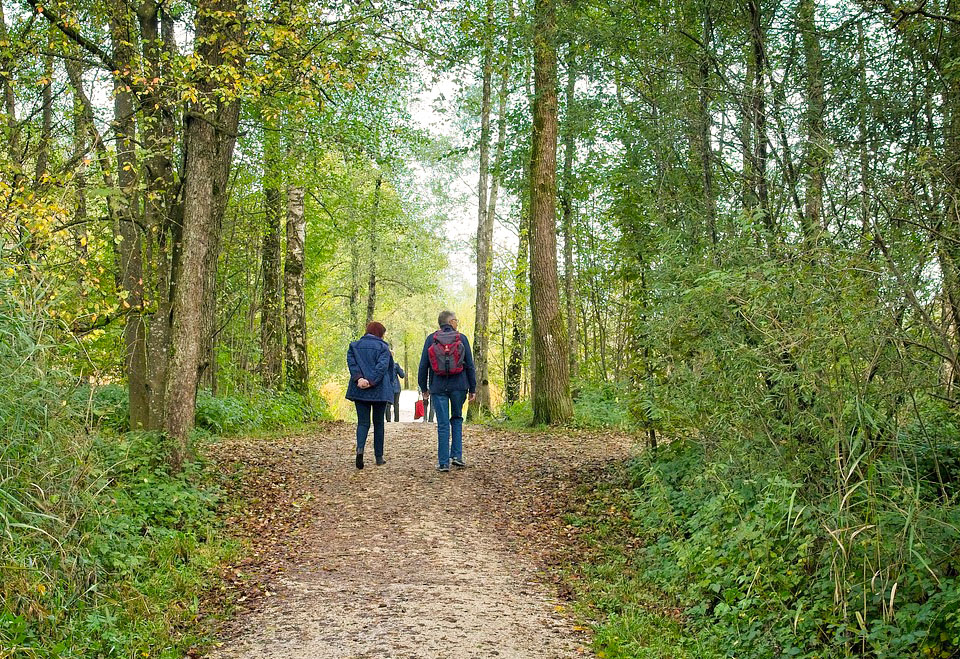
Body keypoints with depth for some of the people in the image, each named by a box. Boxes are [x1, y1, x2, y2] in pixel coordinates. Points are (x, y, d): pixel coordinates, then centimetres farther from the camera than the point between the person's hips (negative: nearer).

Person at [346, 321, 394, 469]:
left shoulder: (354, 346, 10)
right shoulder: (382, 347, 0)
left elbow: (351, 363, -5)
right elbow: (382, 366, -14)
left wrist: (359, 378, -15)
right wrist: (372, 382, -18)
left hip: (359, 390, 2)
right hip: (379, 390, -2)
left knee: (363, 422, 4)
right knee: (378, 422, 10)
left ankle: (360, 448, -23)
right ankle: (379, 457, 13)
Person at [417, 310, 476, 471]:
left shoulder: (431, 339, 0)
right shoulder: (461, 338, -1)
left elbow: (423, 366, 1)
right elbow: (470, 365, 0)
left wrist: (424, 388, 11)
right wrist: (472, 388, 7)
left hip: (438, 387, 0)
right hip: (459, 386, 0)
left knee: (443, 425, 4)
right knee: (457, 419, 20)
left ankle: (443, 462, 4)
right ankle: (456, 455, 10)